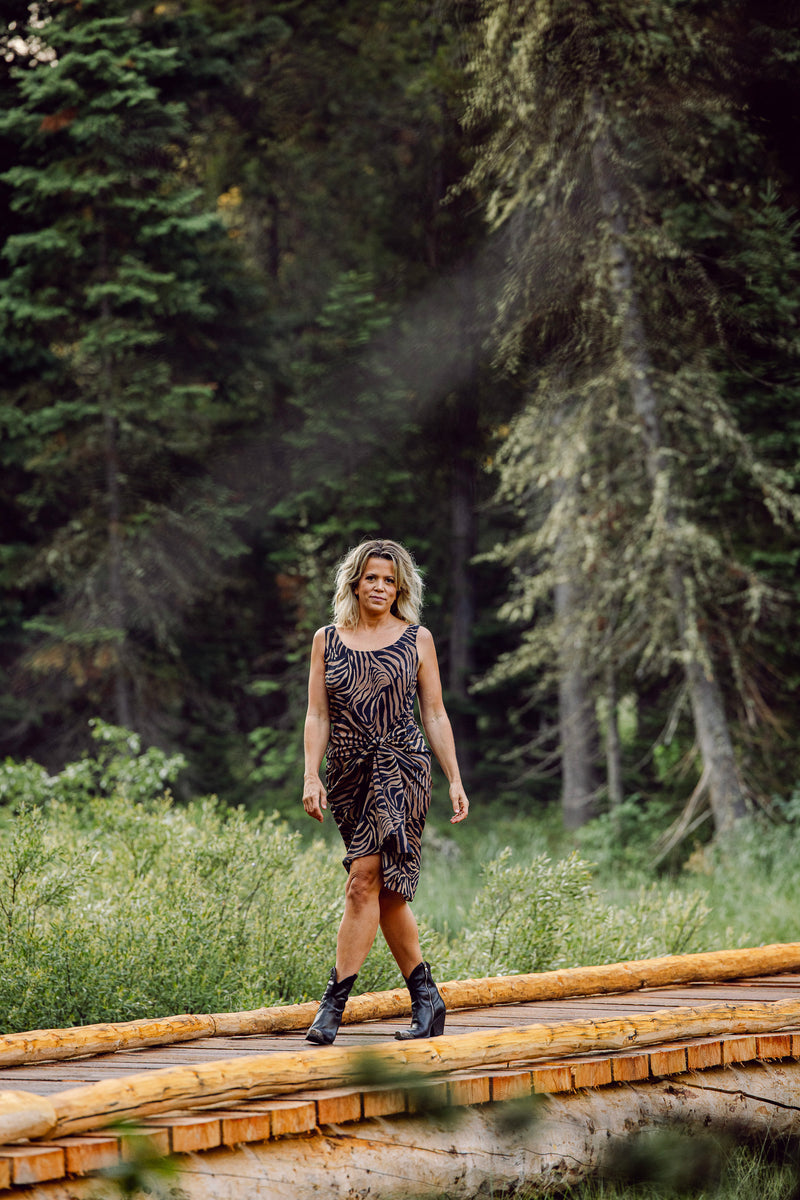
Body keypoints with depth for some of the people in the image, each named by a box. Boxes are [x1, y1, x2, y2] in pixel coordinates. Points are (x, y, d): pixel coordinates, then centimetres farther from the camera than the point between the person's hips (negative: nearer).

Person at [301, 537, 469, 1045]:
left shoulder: (417, 638, 7)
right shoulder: (327, 640, 11)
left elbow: (435, 714, 9)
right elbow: (317, 715, 8)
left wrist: (456, 780, 4)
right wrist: (311, 777, -4)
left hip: (401, 766, -3)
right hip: (349, 773, 3)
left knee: (365, 881, -15)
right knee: (387, 891, 5)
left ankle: (334, 1003, -17)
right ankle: (427, 998, 14)